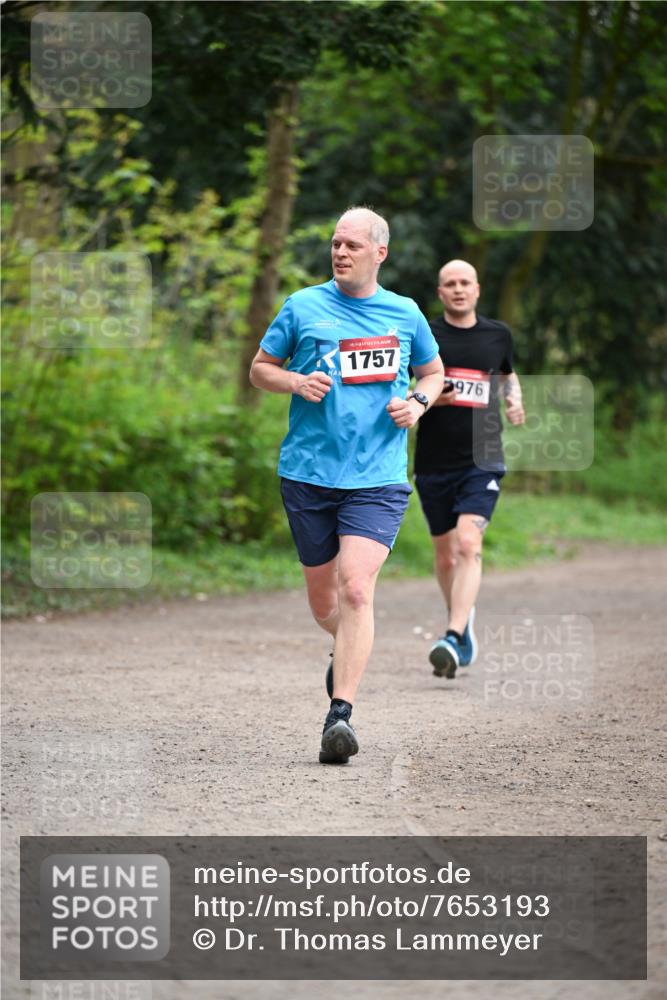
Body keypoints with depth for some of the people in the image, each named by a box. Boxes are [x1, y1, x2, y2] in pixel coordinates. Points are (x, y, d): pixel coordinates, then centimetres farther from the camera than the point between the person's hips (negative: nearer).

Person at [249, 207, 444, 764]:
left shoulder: (405, 314, 8)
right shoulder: (303, 307, 4)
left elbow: (434, 372, 24)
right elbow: (260, 369, 12)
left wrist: (418, 403, 2)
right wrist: (297, 382, -9)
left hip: (378, 476, -1)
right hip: (309, 473, 1)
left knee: (356, 588, -18)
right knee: (321, 594, 11)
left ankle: (341, 713, -19)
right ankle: (350, 650, 45)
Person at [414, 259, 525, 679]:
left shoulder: (498, 334, 8)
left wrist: (515, 399, 6)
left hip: (483, 459, -1)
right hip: (434, 463, 1)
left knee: (468, 544, -19)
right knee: (446, 555, 10)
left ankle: (454, 638, -26)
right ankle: (465, 622, 36)